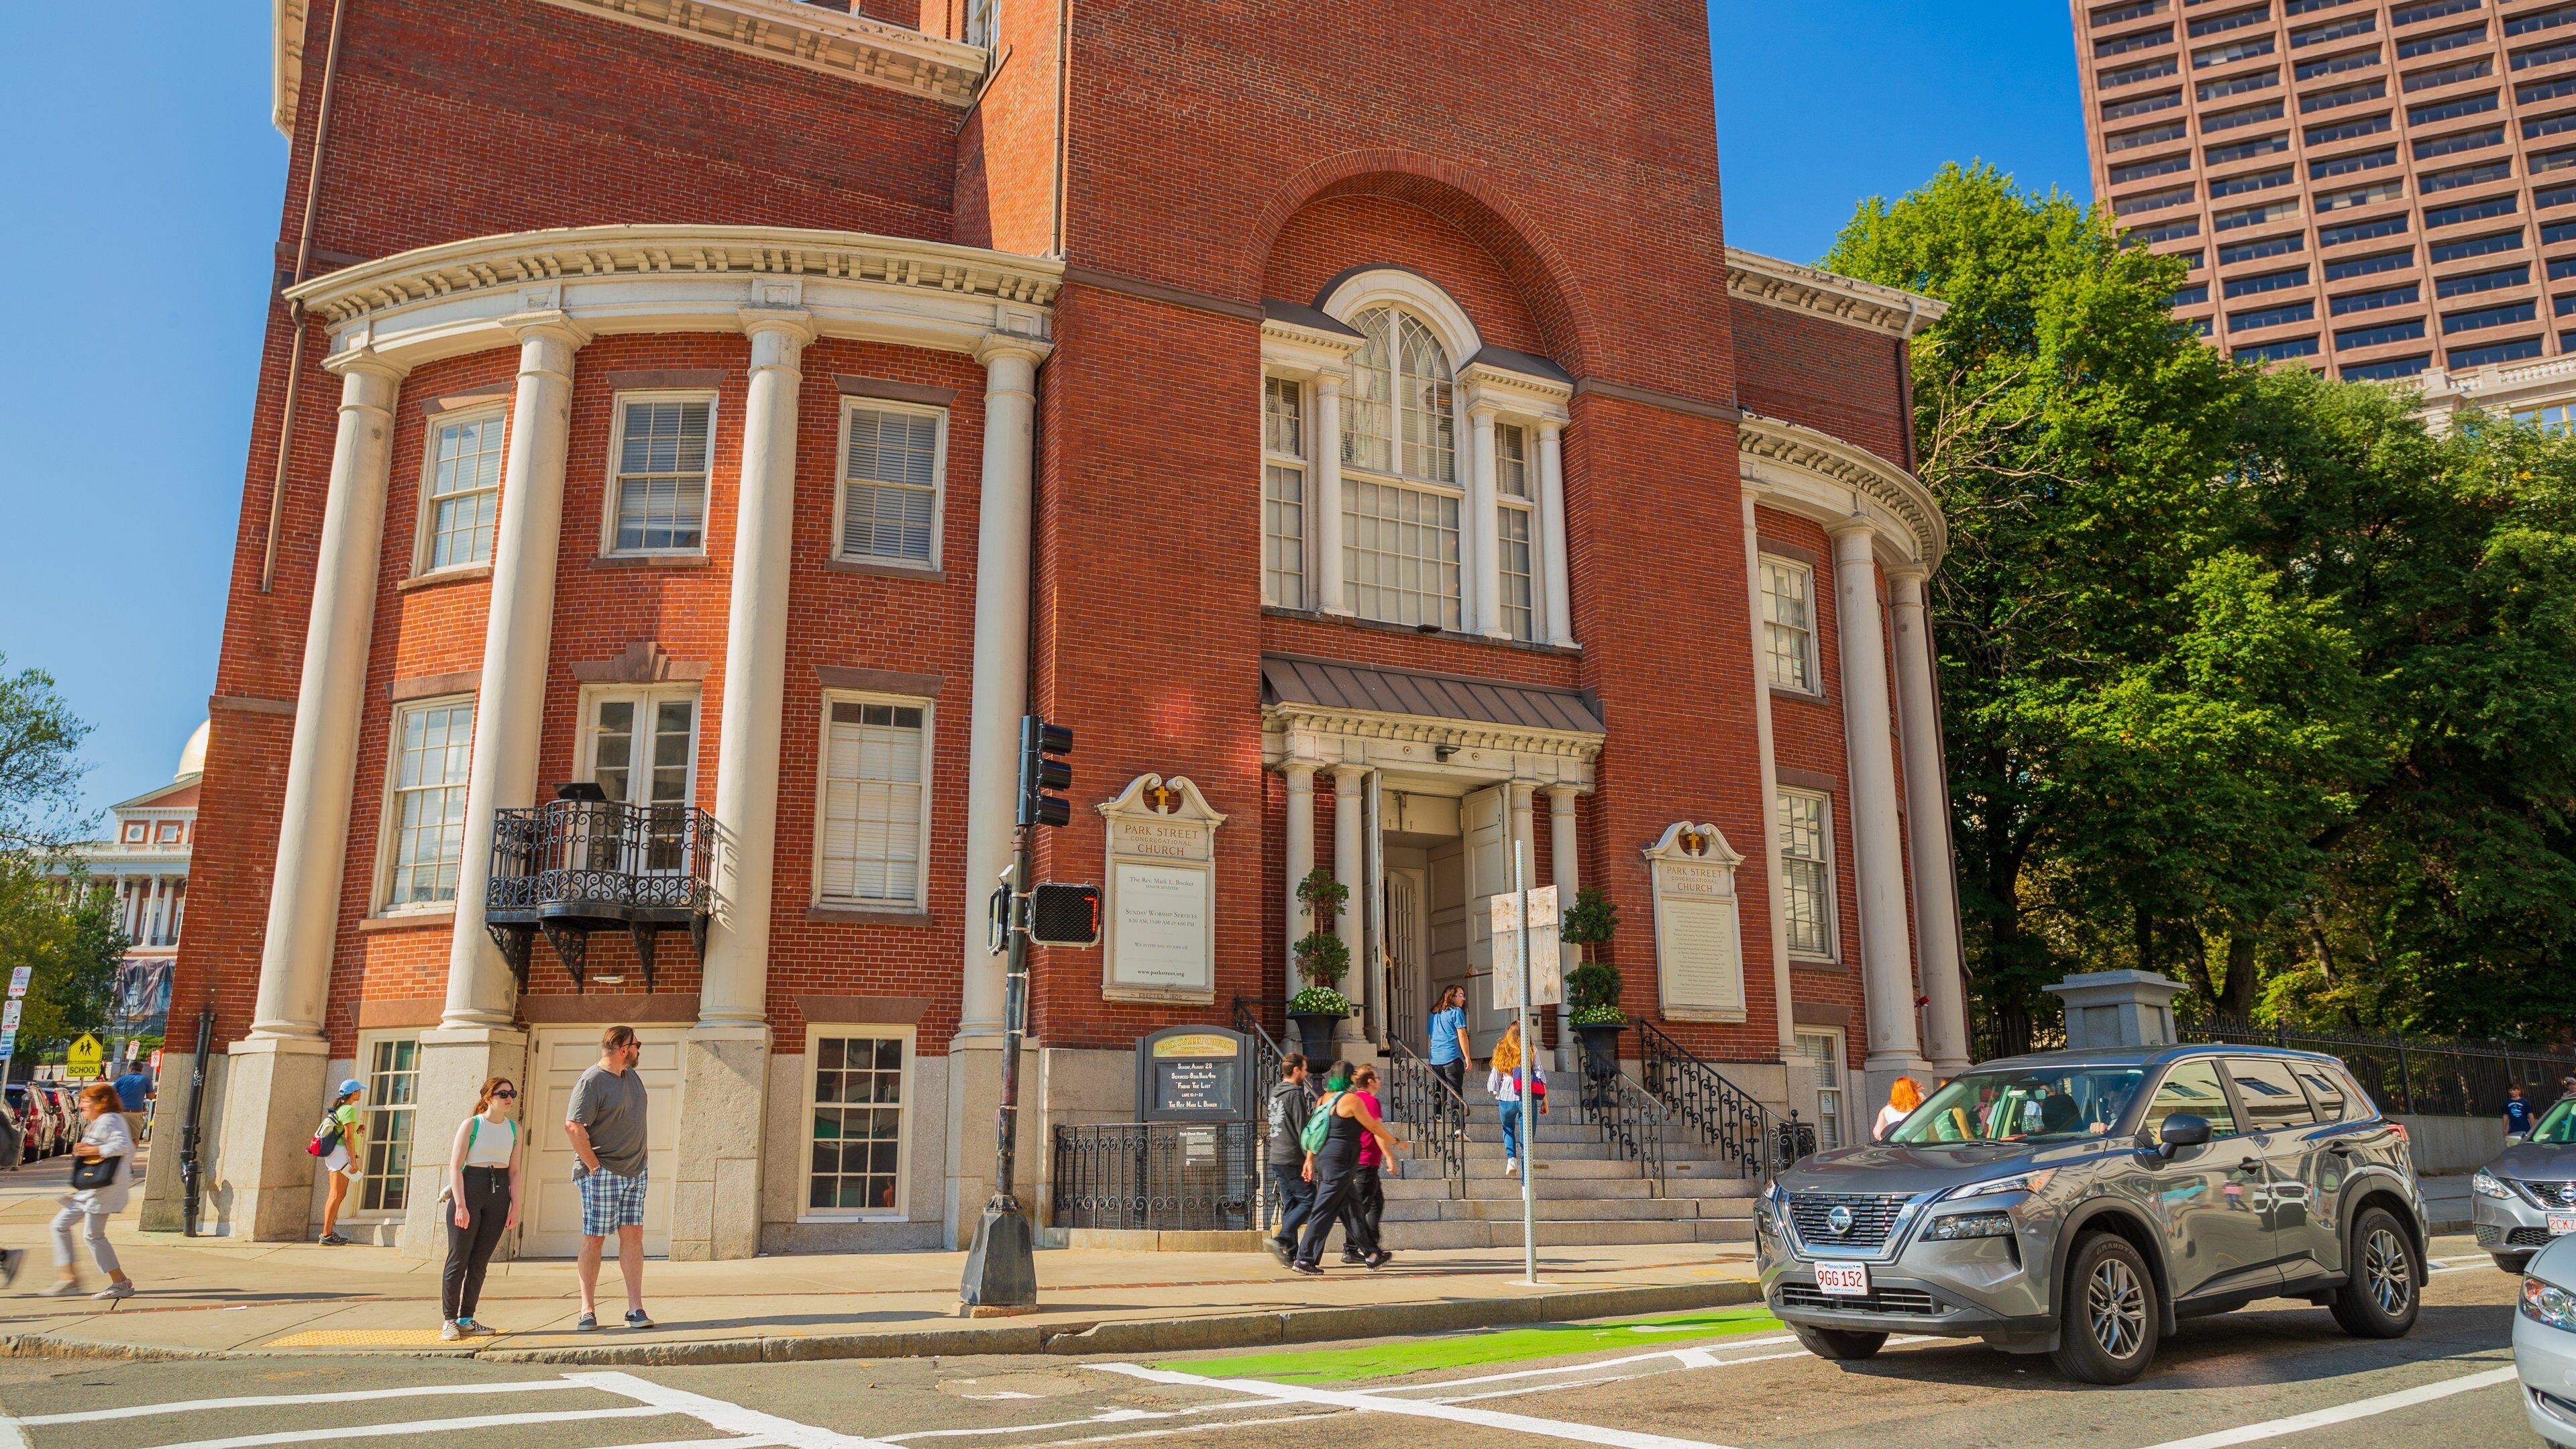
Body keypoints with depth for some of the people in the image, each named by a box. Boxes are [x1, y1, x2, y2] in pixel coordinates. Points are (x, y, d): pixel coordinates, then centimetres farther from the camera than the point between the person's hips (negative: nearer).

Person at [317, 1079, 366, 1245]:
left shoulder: (340, 1108, 19)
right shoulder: (350, 1110, -10)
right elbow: (348, 1138, -15)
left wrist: (357, 1131, 14)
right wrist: (354, 1161, -16)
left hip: (334, 1154, 10)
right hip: (341, 1153, -10)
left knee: (339, 1196, 10)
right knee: (337, 1196, -10)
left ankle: (328, 1233, 10)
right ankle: (327, 1234, -11)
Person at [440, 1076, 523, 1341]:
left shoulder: (514, 1129, 11)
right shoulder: (471, 1125, -2)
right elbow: (455, 1167, -7)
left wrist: (515, 1208, 3)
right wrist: (460, 1205, -15)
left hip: (499, 1194, 4)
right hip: (470, 1188, -4)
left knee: (480, 1261, 7)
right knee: (459, 1259, -2)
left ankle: (466, 1319, 14)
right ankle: (450, 1321, 5)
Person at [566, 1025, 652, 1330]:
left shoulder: (633, 1076, 12)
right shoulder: (592, 1081, -13)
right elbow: (573, 1126, -20)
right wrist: (594, 1165, -18)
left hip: (635, 1171, 7)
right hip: (602, 1173, -7)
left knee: (633, 1235, 3)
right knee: (594, 1239, 1)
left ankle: (635, 1308, 4)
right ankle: (588, 1310, 9)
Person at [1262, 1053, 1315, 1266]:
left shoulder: (1275, 1092, 15)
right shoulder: (1295, 1094, -12)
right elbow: (1302, 1129, -15)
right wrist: (1310, 1158, -13)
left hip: (1276, 1157, 9)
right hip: (1292, 1158, -9)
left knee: (1289, 1204, 10)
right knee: (1308, 1201, -5)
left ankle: (1290, 1252, 7)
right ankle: (1281, 1240, -16)